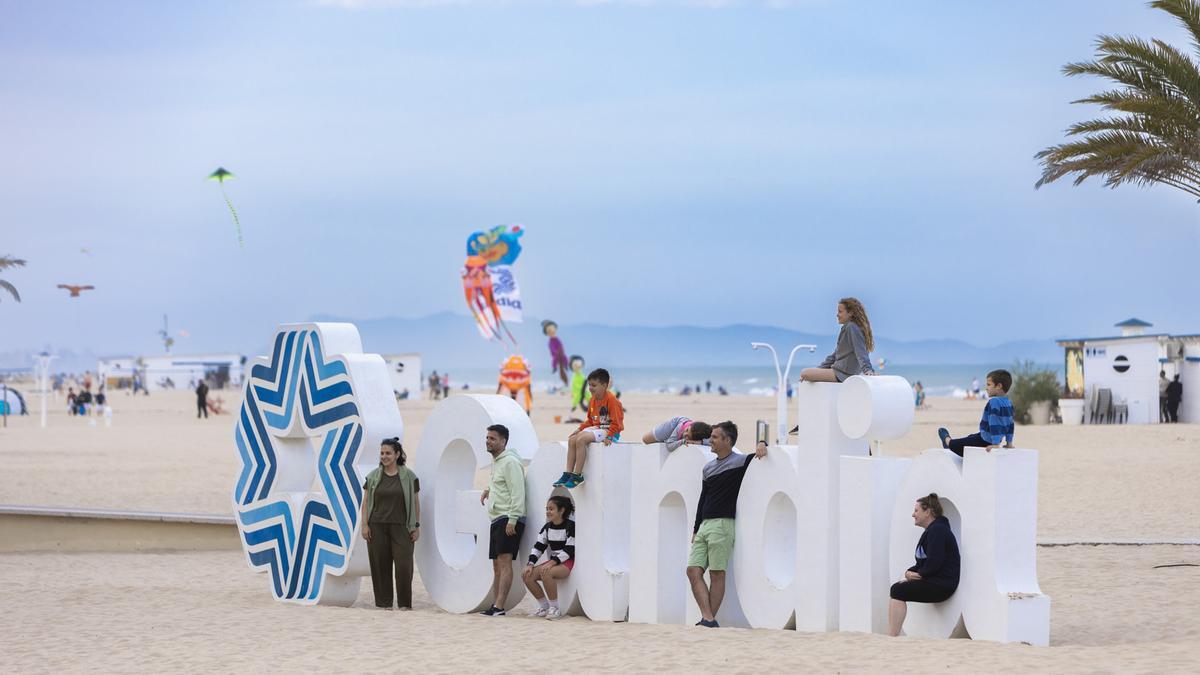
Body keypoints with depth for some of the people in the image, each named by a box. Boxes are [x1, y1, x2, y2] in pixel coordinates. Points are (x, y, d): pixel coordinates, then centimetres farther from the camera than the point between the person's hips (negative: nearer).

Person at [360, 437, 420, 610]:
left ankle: (404, 603, 2)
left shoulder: (408, 476, 2)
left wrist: (417, 526, 2)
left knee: (404, 566, -7)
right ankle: (384, 602, 8)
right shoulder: (373, 476, 7)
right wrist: (365, 524, -1)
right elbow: (366, 501, 8)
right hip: (377, 527, 2)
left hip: (401, 527, -2)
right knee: (380, 565, 1)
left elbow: (415, 502, 6)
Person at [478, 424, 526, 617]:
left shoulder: (510, 462, -12)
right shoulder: (495, 461, 18)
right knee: (497, 565, 10)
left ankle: (499, 606, -24)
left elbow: (517, 493, -18)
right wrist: (488, 489, 23)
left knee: (504, 561, -16)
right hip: (496, 519, 11)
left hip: (509, 520, -11)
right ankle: (494, 605, 12)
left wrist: (512, 519, -23)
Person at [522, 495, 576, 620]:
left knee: (545, 572, -36)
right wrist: (531, 564, -10)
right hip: (553, 563, 8)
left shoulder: (571, 526, -12)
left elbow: (569, 551, -17)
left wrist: (552, 562, -27)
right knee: (526, 575, -12)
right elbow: (538, 548, 7)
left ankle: (555, 608, -24)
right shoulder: (547, 527, 9)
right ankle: (544, 606, 0)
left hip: (568, 563, -8)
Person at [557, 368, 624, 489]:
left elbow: (616, 422, -18)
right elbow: (590, 420, 20)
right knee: (572, 439, -6)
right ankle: (568, 474, -6)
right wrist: (580, 428, 5)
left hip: (609, 431, -9)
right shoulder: (593, 399, 11)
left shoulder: (611, 399, -15)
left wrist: (609, 436, -28)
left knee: (581, 440, -26)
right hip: (596, 428, 9)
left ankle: (577, 476, -22)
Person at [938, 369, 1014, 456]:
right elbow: (1010, 424, 9)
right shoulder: (1008, 403, 1)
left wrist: (996, 444, -35)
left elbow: (995, 424, -33)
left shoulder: (994, 402, -27)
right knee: (971, 437, 33)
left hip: (986, 441, -8)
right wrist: (1009, 443, 17)